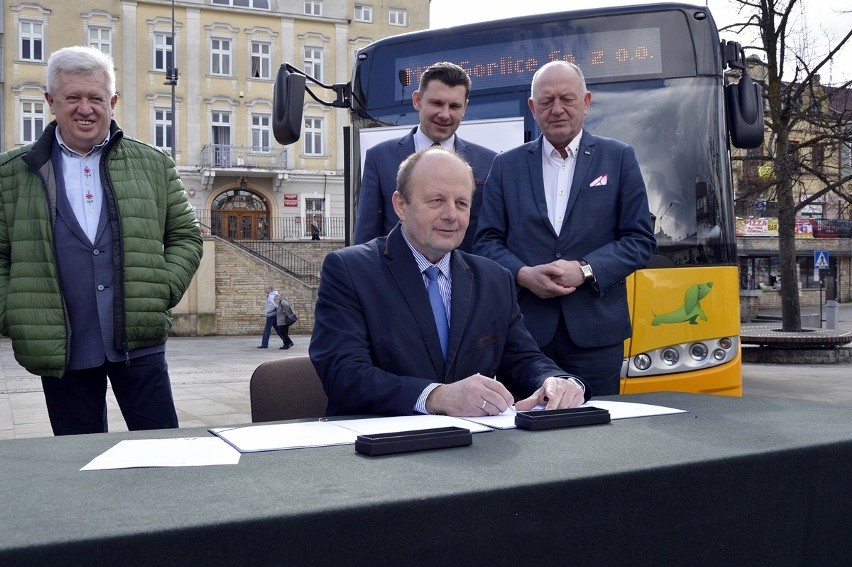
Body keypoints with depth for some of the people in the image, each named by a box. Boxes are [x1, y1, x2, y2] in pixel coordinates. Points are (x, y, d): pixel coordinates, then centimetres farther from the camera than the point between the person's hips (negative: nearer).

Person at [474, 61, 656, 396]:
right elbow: (486, 241, 7)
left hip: (595, 332, 0)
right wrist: (524, 275, -11)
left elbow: (641, 239, 3)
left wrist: (585, 270, -11)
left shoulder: (619, 159, 7)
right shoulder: (507, 166, 11)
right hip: (524, 330, 1)